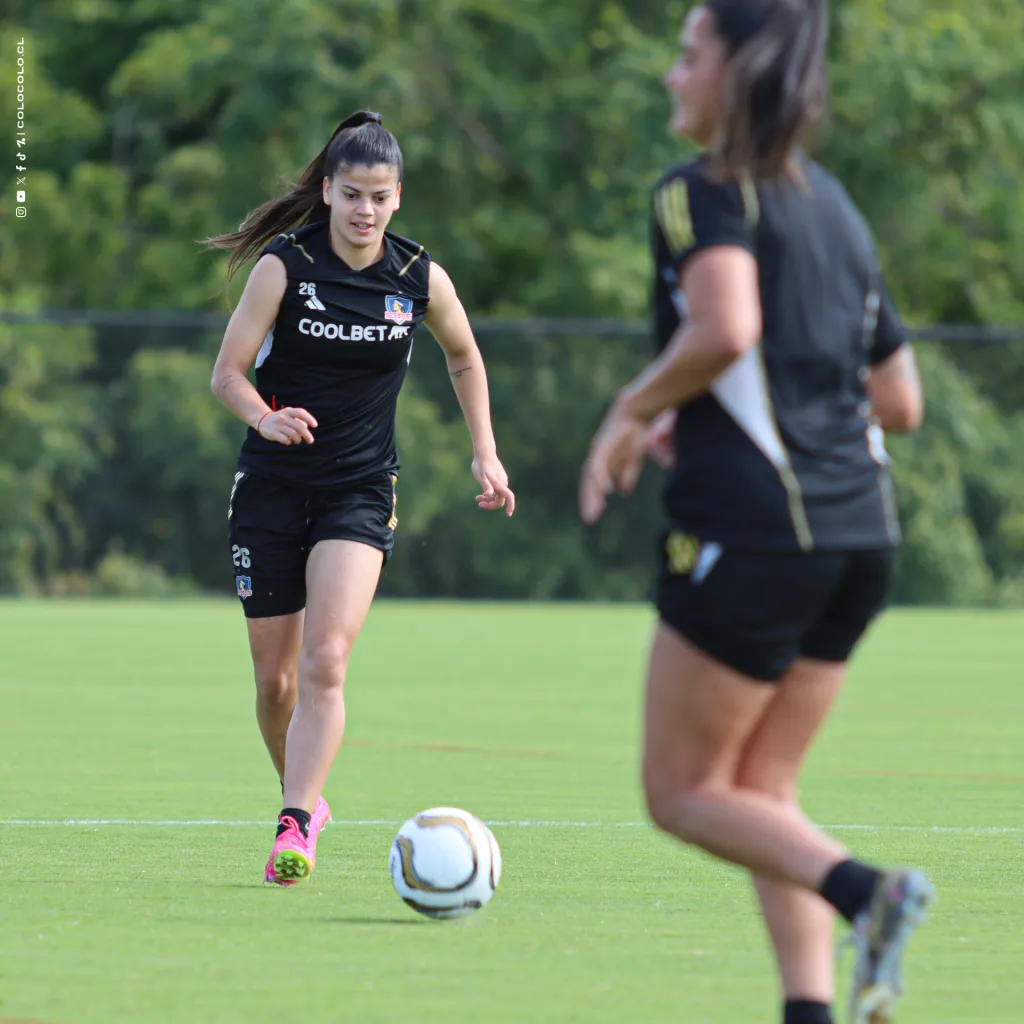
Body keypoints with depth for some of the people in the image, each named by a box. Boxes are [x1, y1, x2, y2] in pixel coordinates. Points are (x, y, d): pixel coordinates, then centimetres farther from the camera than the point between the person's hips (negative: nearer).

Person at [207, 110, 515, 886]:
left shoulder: (421, 279, -3)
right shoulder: (284, 265, -8)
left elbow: (465, 359, 16)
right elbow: (228, 371, -9)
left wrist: (486, 454, 11)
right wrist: (264, 416, -30)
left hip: (361, 493, 0)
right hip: (272, 486, 0)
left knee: (325, 662, -19)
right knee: (275, 677, 6)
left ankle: (296, 828, -22)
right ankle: (304, 799, 30)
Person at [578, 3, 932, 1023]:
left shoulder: (703, 193, -6)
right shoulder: (834, 207, 18)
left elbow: (724, 329, -25)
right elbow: (898, 401, 20)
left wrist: (632, 411, -8)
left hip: (749, 530, -7)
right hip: (859, 530, 8)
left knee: (682, 792, 4)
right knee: (760, 791, 15)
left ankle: (865, 890, -19)